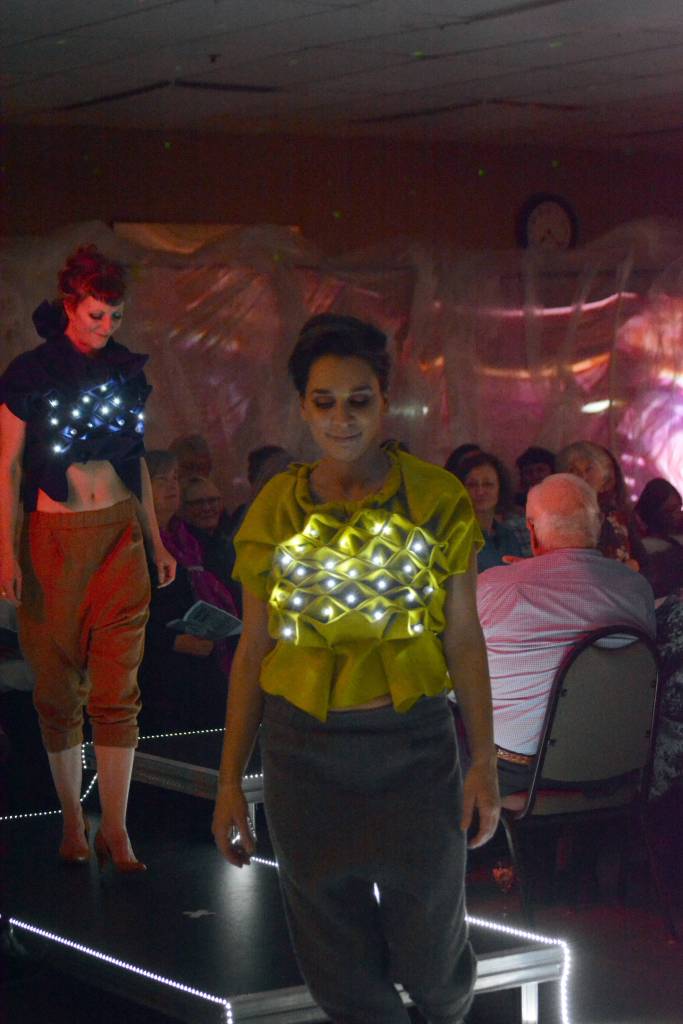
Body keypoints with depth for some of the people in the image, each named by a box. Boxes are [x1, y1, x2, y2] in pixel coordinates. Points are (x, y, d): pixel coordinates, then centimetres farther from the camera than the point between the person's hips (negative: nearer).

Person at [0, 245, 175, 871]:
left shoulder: (126, 372, 8)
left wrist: (156, 540, 17)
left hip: (120, 536, 3)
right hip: (53, 537, -2)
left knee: (118, 690, -2)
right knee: (60, 687, 4)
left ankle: (116, 831, 1)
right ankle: (72, 821, 16)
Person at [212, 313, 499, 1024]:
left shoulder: (436, 499, -3)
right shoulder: (276, 510, 1)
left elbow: (464, 638, 0)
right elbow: (253, 650, 5)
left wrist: (484, 760, -4)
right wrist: (229, 780, 3)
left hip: (414, 748, -1)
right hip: (303, 752, 1)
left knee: (430, 939, 10)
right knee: (339, 966, 9)